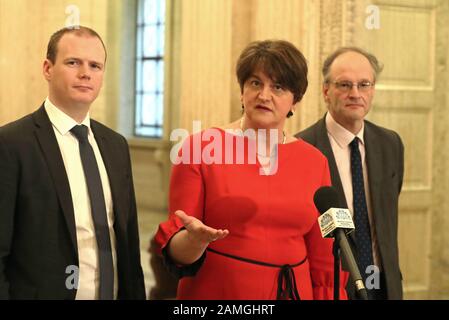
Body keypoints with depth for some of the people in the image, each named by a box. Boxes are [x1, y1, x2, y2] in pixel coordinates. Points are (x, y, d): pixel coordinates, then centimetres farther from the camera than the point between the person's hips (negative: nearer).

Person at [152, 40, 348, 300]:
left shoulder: (315, 162, 1)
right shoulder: (200, 148, -7)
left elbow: (323, 260, 6)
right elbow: (176, 253, -7)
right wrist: (196, 239, -26)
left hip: (294, 292, 3)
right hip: (213, 292, -3)